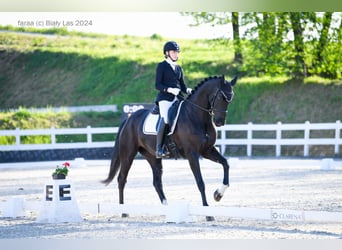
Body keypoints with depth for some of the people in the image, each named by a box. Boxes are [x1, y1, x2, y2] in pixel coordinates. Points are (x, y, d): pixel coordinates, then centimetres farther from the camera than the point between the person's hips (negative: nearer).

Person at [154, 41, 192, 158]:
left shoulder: (178, 68, 22)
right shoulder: (161, 66, 4)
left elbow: (182, 85, 20)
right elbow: (158, 85, -4)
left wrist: (187, 90, -3)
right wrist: (169, 90, -20)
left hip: (177, 98, 7)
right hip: (165, 98, -7)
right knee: (165, 119, -27)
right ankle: (159, 148, -26)